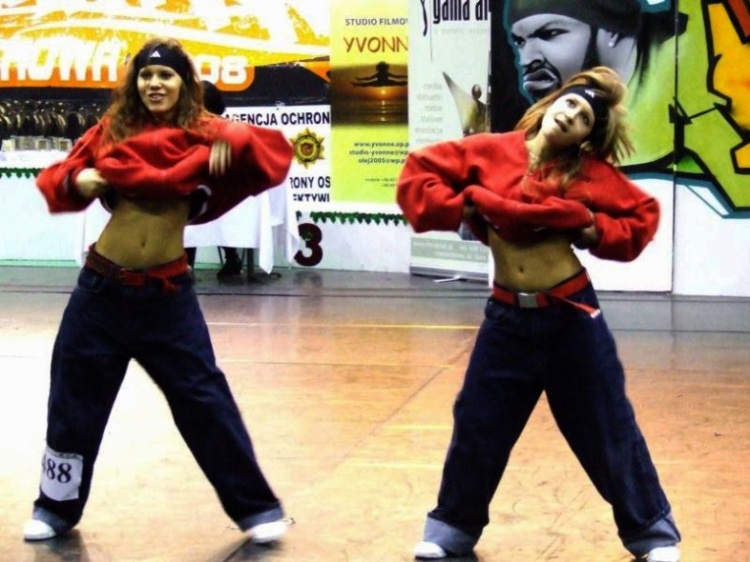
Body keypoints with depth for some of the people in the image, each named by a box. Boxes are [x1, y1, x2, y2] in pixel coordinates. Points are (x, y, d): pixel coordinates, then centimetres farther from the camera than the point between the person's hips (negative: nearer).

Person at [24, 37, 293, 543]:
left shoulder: (203, 133, -3)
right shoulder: (111, 131, 3)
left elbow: (277, 152, -10)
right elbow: (55, 182, 9)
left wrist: (233, 141, -27)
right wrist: (77, 182, -13)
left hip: (166, 294, -2)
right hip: (102, 288, 2)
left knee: (204, 397, 0)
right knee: (74, 400, 11)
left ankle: (258, 507, 13)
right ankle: (56, 509, 30)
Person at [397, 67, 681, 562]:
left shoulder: (591, 173, -4)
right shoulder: (491, 151, -3)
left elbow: (643, 215, 6)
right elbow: (418, 172, 0)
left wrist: (598, 231, -9)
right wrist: (461, 208, -9)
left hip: (572, 315, -2)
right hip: (507, 317, 2)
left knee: (608, 429, 7)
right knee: (477, 424, 11)